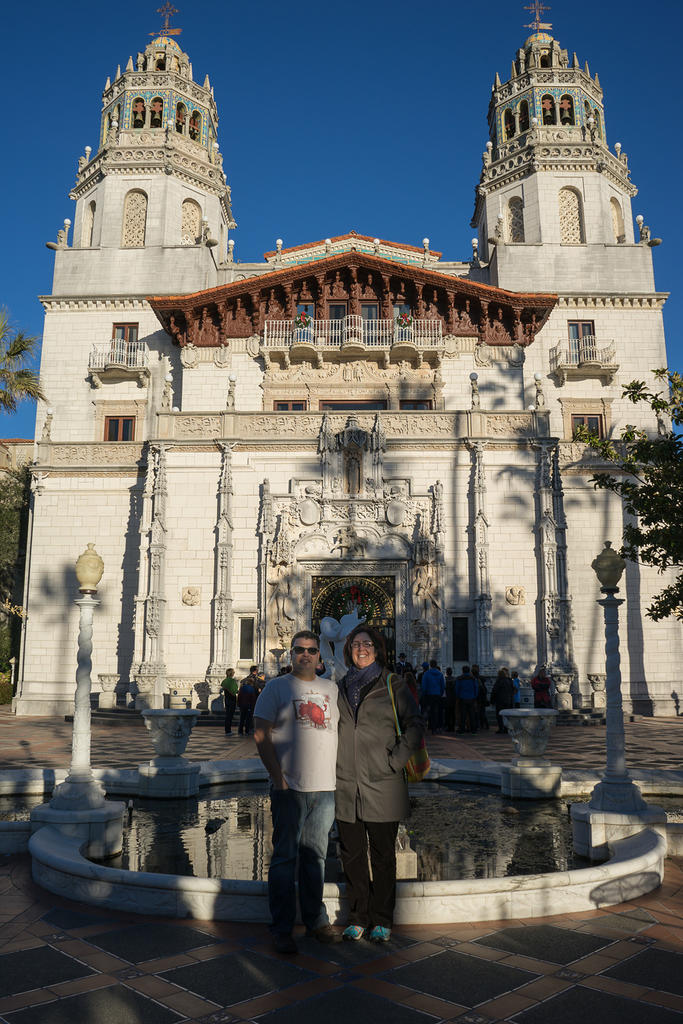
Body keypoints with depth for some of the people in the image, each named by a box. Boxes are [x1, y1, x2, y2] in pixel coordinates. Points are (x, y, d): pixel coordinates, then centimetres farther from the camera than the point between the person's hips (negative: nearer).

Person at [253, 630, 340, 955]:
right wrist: (277, 777, -11)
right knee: (285, 857, 1)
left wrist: (337, 774, 10)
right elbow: (261, 733, -5)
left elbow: (340, 730, 19)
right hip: (289, 787, -4)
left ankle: (316, 920, 25)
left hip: (325, 786, 4)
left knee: (316, 855, 13)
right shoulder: (277, 687, 0)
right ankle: (282, 930, 11)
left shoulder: (331, 689, 13)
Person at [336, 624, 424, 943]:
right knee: (352, 854, 9)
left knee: (382, 854, 6)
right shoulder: (340, 687, 11)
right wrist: (332, 767, 10)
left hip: (382, 785, -3)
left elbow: (414, 725, -1)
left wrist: (395, 761, -9)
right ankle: (358, 918, 24)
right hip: (346, 785, 3)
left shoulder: (392, 685, 1)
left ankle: (382, 920, 20)